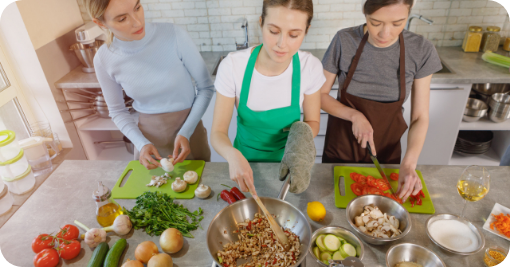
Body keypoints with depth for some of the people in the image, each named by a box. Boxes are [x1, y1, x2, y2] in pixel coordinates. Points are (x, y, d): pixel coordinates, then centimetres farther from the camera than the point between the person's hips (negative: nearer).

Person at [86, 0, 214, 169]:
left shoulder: (174, 36, -20)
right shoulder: (104, 60, -12)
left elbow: (206, 87, -10)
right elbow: (117, 111, 2)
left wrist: (186, 133, -17)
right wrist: (141, 144, -12)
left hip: (189, 131, -1)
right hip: (148, 138, 2)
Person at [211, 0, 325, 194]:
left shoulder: (310, 67, -21)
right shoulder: (233, 65, -26)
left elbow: (312, 123, -6)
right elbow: (218, 132, -22)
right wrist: (233, 155, -43)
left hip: (287, 159, 1)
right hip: (245, 159, 0)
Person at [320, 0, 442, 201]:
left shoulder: (421, 51, -15)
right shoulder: (344, 41, -18)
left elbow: (420, 117, -9)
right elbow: (320, 95, -9)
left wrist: (409, 164, -22)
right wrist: (354, 115, -24)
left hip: (386, 149, 1)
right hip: (341, 145, 0)